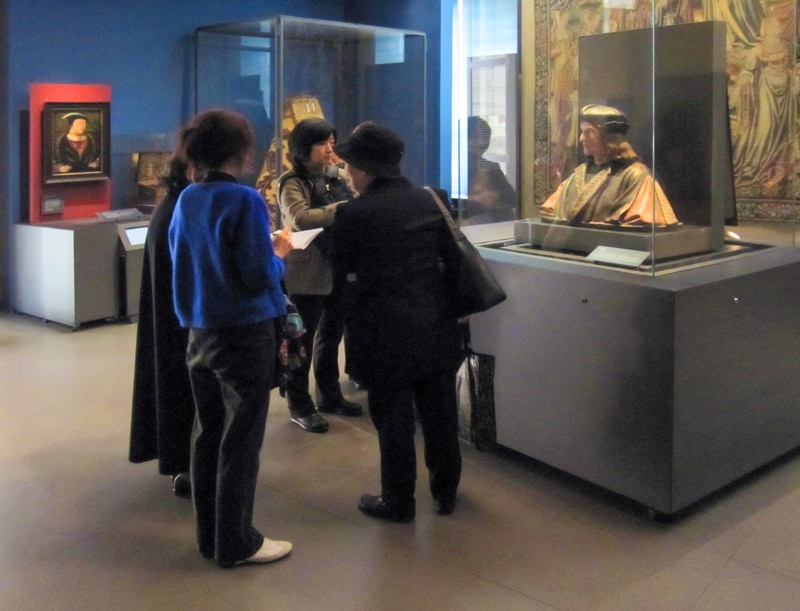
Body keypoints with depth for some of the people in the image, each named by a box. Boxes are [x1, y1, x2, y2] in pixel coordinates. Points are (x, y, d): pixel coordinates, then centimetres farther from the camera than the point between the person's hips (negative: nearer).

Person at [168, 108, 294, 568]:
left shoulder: (187, 199, 4)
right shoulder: (245, 200, -17)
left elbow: (182, 261, 13)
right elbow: (260, 275, -19)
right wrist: (280, 253, 2)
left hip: (199, 331, 7)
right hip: (244, 332, -7)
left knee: (208, 432, 15)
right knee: (241, 438, 3)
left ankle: (210, 534, 27)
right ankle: (236, 543, 14)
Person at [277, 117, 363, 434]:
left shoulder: (335, 176, 11)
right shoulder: (292, 182, -10)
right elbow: (302, 218, -27)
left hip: (338, 267, 7)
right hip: (307, 272, -7)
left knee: (331, 334, 17)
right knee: (303, 339, 3)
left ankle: (329, 395, 32)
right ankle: (300, 405, 15)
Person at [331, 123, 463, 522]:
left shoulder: (354, 213, -14)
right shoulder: (429, 200, 2)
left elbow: (342, 267, -1)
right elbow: (449, 255, 9)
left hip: (386, 332, -5)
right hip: (436, 325, 5)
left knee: (393, 417, 8)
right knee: (439, 412, 15)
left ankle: (399, 502, 20)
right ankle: (445, 492, 30)